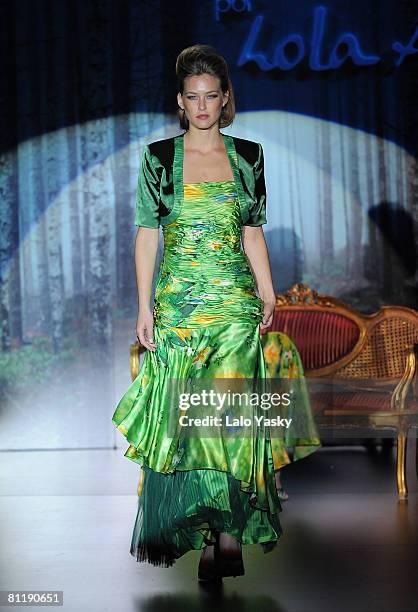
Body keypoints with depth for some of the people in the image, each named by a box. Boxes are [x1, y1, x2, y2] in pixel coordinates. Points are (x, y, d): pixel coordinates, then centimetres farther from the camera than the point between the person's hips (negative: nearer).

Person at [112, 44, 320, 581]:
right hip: (177, 300, 0)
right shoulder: (158, 156, 3)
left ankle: (228, 531, -7)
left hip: (234, 299, 0)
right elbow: (147, 234, 3)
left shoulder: (247, 156, 8)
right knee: (179, 413, 2)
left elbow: (253, 233, 12)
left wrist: (268, 294, 3)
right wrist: (144, 307, -2)